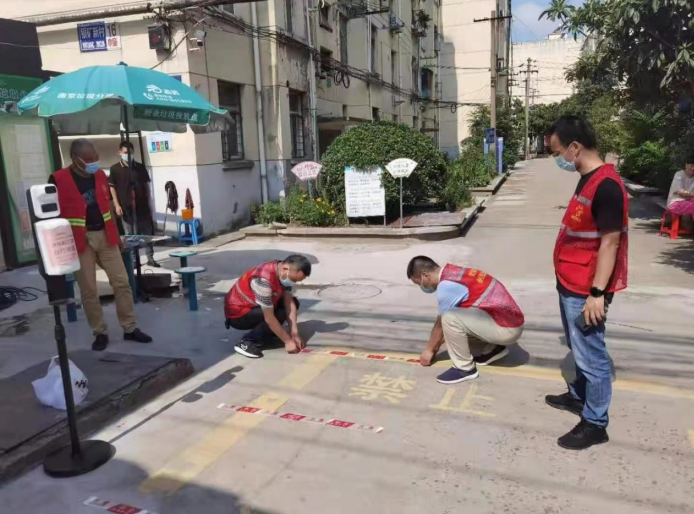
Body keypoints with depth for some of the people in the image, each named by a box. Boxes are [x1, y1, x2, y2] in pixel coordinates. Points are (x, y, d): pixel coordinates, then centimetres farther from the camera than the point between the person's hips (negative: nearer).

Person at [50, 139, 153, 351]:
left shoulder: (100, 175, 7)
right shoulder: (59, 180, -9)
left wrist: (116, 234, 15)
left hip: (105, 236, 4)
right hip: (79, 241, -4)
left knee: (122, 282, 3)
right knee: (88, 290, 3)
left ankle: (130, 328, 13)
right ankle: (100, 333, 16)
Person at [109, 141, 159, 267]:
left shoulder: (140, 167, 5)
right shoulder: (115, 169, 0)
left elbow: (146, 186, 9)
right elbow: (112, 187, 1)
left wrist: (149, 203, 5)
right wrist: (117, 205, -7)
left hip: (141, 205, 2)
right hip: (126, 207, -2)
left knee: (147, 233, 5)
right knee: (129, 235, 7)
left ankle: (150, 258, 13)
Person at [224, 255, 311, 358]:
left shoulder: (284, 274, -9)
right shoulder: (264, 279, -35)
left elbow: (289, 303, -9)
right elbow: (269, 318, -30)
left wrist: (295, 334, -15)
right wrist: (288, 341, -23)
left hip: (254, 307, 8)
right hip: (238, 313, -8)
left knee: (294, 303, 1)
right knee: (280, 315, -25)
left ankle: (264, 333, 7)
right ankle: (246, 342, -14)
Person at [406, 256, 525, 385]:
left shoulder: (446, 286, -18)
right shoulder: (454, 274, 10)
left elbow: (440, 325, -6)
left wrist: (429, 350, 10)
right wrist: (435, 345, 25)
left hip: (506, 329, -10)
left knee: (450, 318, -22)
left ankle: (465, 368, -6)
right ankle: (492, 349, 21)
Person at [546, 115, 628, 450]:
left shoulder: (606, 185, -21)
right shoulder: (588, 180, 9)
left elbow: (610, 241, -22)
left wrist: (597, 293, -21)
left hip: (585, 291, -10)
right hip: (571, 285, 10)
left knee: (591, 356, 3)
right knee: (580, 351, 24)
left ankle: (595, 423, 16)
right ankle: (578, 396, 41)